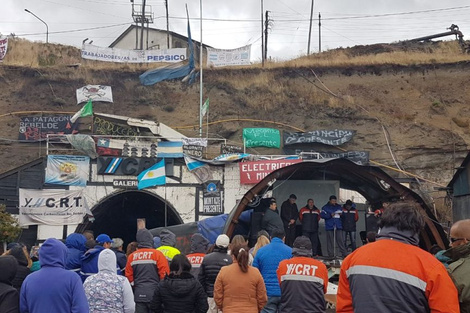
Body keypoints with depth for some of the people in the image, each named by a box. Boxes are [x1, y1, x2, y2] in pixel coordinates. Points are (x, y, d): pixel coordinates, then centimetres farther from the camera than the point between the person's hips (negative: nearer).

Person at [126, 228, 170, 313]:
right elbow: (165, 275, -8)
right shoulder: (157, 254, -8)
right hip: (154, 295, -3)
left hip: (139, 296, 3)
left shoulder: (131, 256, 3)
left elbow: (128, 277, 9)